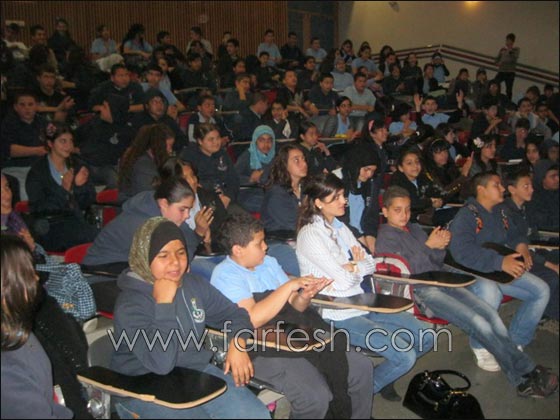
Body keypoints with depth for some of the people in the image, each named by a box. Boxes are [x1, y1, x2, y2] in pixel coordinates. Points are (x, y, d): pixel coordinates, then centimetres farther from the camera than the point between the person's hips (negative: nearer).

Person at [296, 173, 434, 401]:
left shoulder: (340, 228, 12)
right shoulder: (310, 235, -15)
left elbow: (370, 264, 9)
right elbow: (345, 280, -18)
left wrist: (352, 267, -10)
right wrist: (358, 266, 1)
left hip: (361, 305, 9)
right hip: (337, 315, -8)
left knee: (425, 338, 4)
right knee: (405, 357, -16)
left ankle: (384, 373, 24)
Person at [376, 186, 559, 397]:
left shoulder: (415, 229, 19)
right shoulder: (385, 237, -2)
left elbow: (437, 263, 17)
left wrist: (441, 246, -4)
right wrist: (428, 245, -15)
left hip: (441, 281, 7)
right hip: (420, 292, -7)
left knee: (491, 313, -13)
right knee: (479, 322, -20)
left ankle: (526, 370, -9)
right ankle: (522, 379, -10)